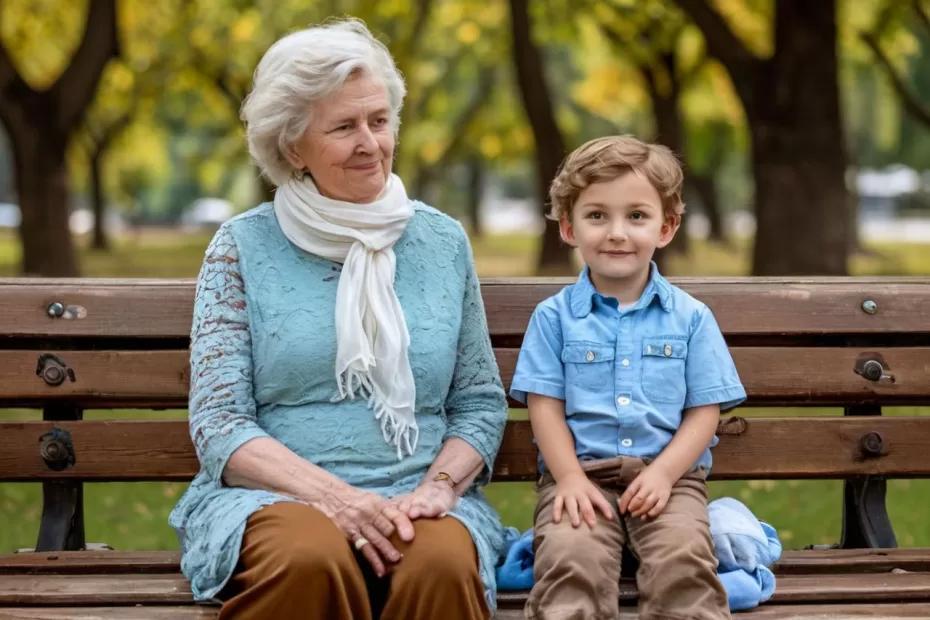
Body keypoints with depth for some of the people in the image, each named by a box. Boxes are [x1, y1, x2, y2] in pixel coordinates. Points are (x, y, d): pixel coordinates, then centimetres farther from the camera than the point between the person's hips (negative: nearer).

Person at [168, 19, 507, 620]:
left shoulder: (443, 241, 13)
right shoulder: (244, 247, 5)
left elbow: (482, 402, 14)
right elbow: (218, 423, -1)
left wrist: (438, 486, -7)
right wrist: (333, 496, -16)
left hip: (417, 499, 1)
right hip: (274, 497, -1)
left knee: (444, 562, -34)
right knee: (310, 555, -36)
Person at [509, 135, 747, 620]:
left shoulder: (691, 318, 8)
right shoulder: (554, 316, 8)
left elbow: (704, 412, 5)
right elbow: (545, 407, 3)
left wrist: (663, 473, -10)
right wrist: (571, 478, -11)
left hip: (666, 474, 1)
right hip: (580, 472, 0)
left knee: (683, 557, -29)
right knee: (570, 558, -30)